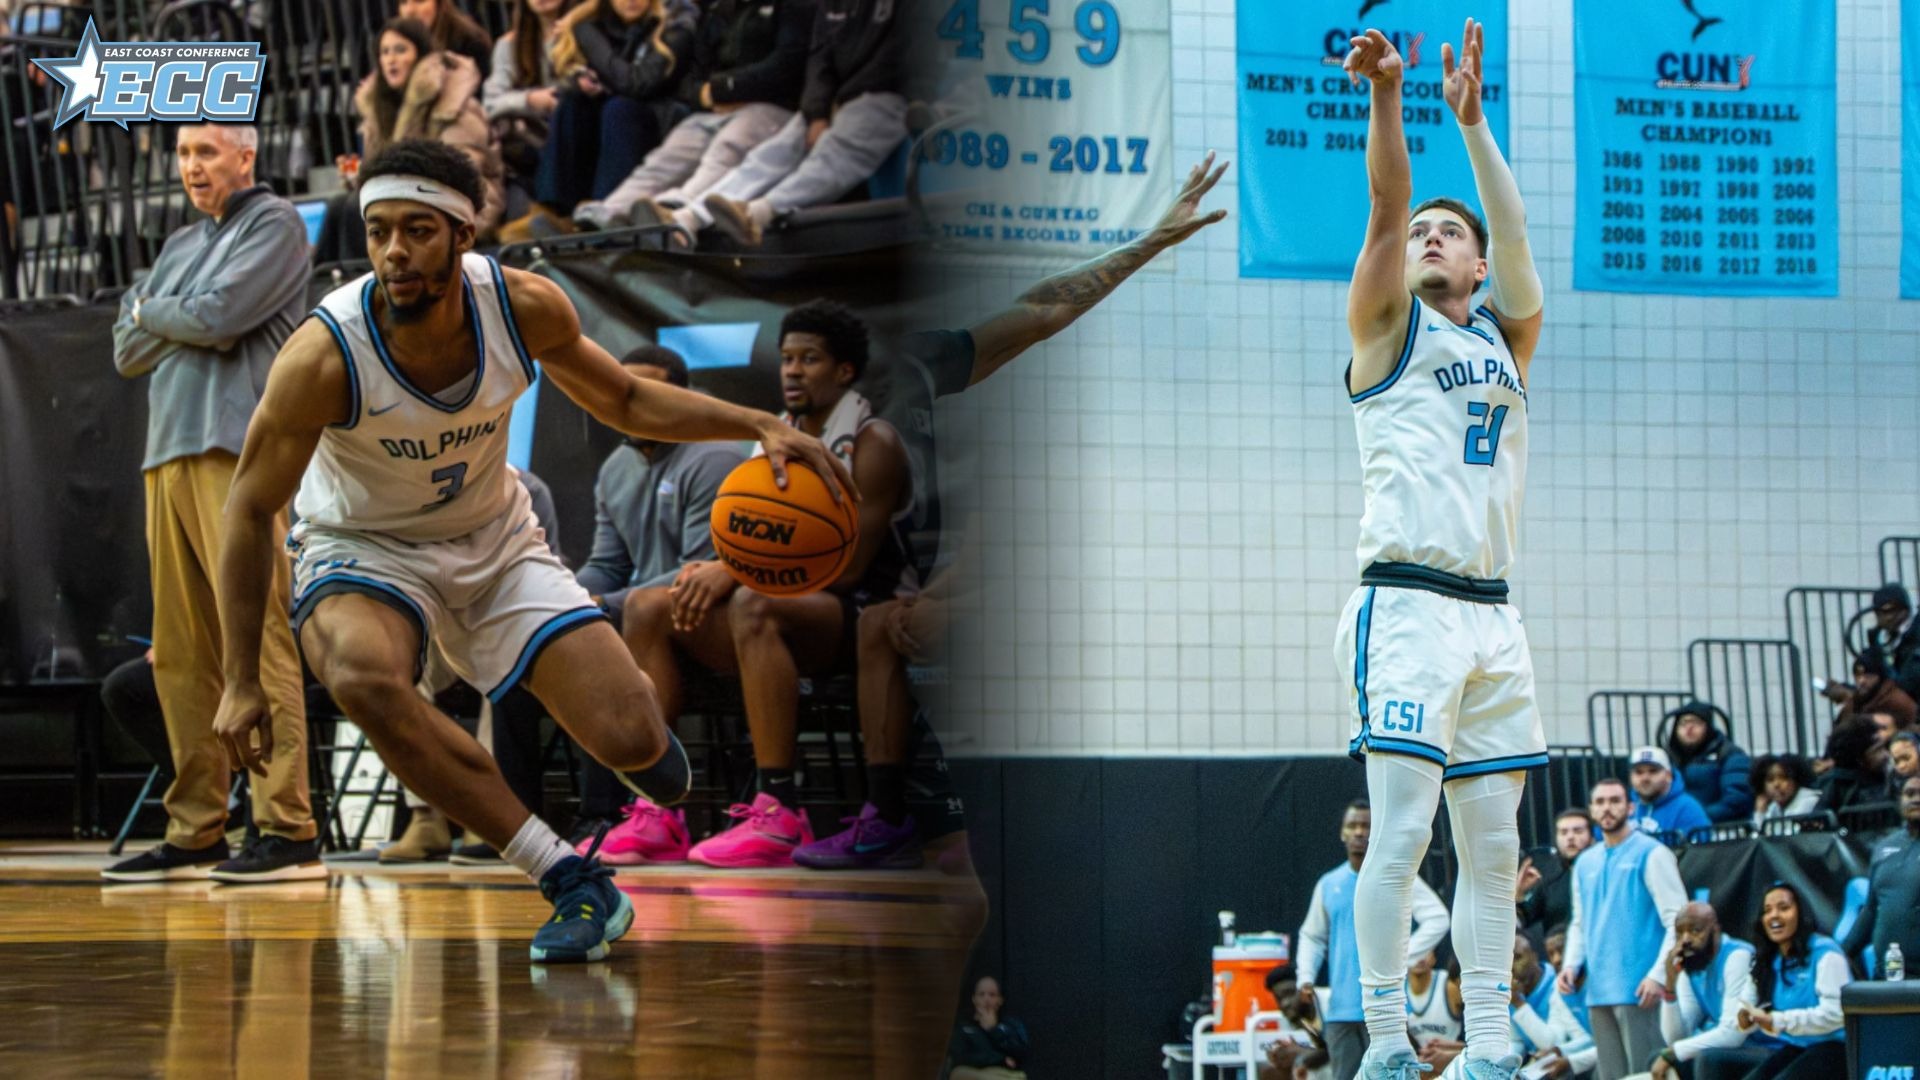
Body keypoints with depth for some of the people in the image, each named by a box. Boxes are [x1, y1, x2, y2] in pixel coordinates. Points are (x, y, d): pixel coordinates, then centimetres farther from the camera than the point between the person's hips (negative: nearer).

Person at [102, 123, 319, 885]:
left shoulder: (274, 225, 2)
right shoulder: (182, 246, 25)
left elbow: (219, 315, -11)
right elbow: (127, 351, 18)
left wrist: (150, 311, 7)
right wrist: (186, 323, 1)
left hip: (239, 453, -8)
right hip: (168, 453, 8)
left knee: (254, 638, -14)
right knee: (180, 654, 4)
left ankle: (288, 831, -17)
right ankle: (194, 835, 6)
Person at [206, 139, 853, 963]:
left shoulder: (525, 309, -19)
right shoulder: (324, 355, -28)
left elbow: (624, 402, 2)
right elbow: (250, 506, -16)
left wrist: (758, 426, -11)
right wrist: (241, 679, -16)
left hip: (495, 543, 3)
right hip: (362, 553, -2)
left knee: (632, 742, -14)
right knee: (365, 679, -39)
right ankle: (572, 883, -28)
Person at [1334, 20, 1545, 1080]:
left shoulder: (1506, 337, 19)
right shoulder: (1388, 324, 8)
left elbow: (1513, 228, 4)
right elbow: (1385, 207, -6)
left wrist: (1471, 119, -7)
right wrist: (1385, 97, -21)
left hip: (1493, 613, 5)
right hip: (1407, 603, -5)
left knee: (1493, 843, 4)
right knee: (1402, 831, -11)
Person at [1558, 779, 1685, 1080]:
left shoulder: (1651, 854, -3)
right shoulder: (1586, 862, 17)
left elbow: (1677, 920, -8)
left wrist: (1659, 975, -17)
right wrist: (1572, 965, 5)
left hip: (1639, 990, -7)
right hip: (1599, 992, 7)